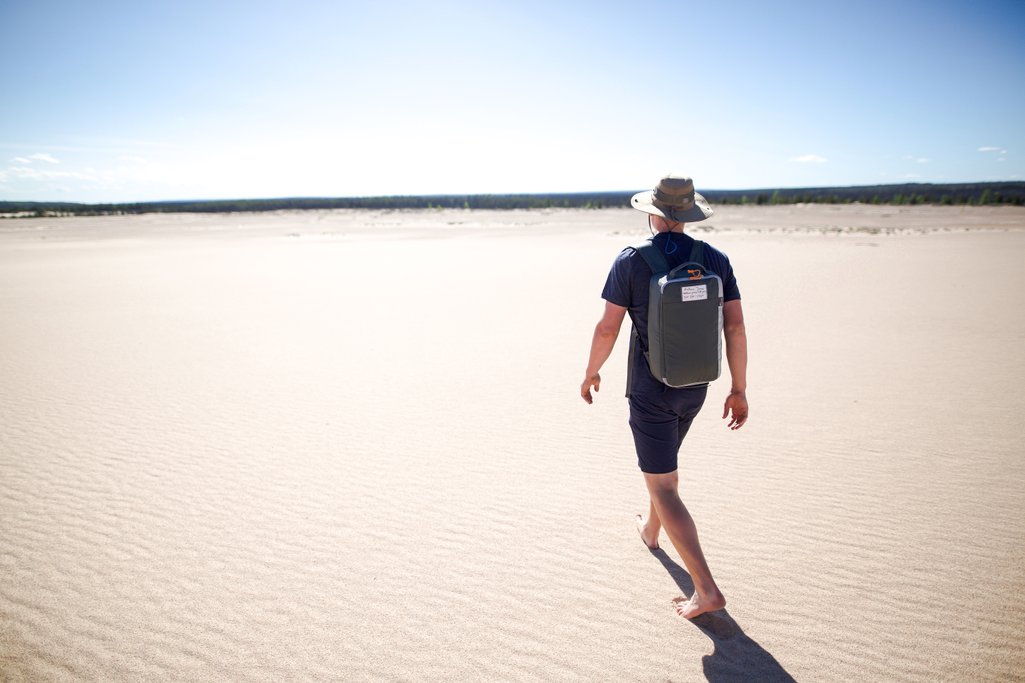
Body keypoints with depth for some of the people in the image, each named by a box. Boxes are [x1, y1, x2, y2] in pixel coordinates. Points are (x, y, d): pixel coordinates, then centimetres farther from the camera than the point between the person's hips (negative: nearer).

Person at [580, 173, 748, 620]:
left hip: (650, 390, -5)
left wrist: (591, 372, 4)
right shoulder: (715, 259, -2)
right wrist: (739, 390, 2)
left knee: (662, 488, 0)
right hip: (694, 386, 6)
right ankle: (651, 529, 51)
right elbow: (735, 327, -6)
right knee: (664, 458, 31)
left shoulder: (631, 260, -14)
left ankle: (706, 589, -4)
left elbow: (608, 328, -14)